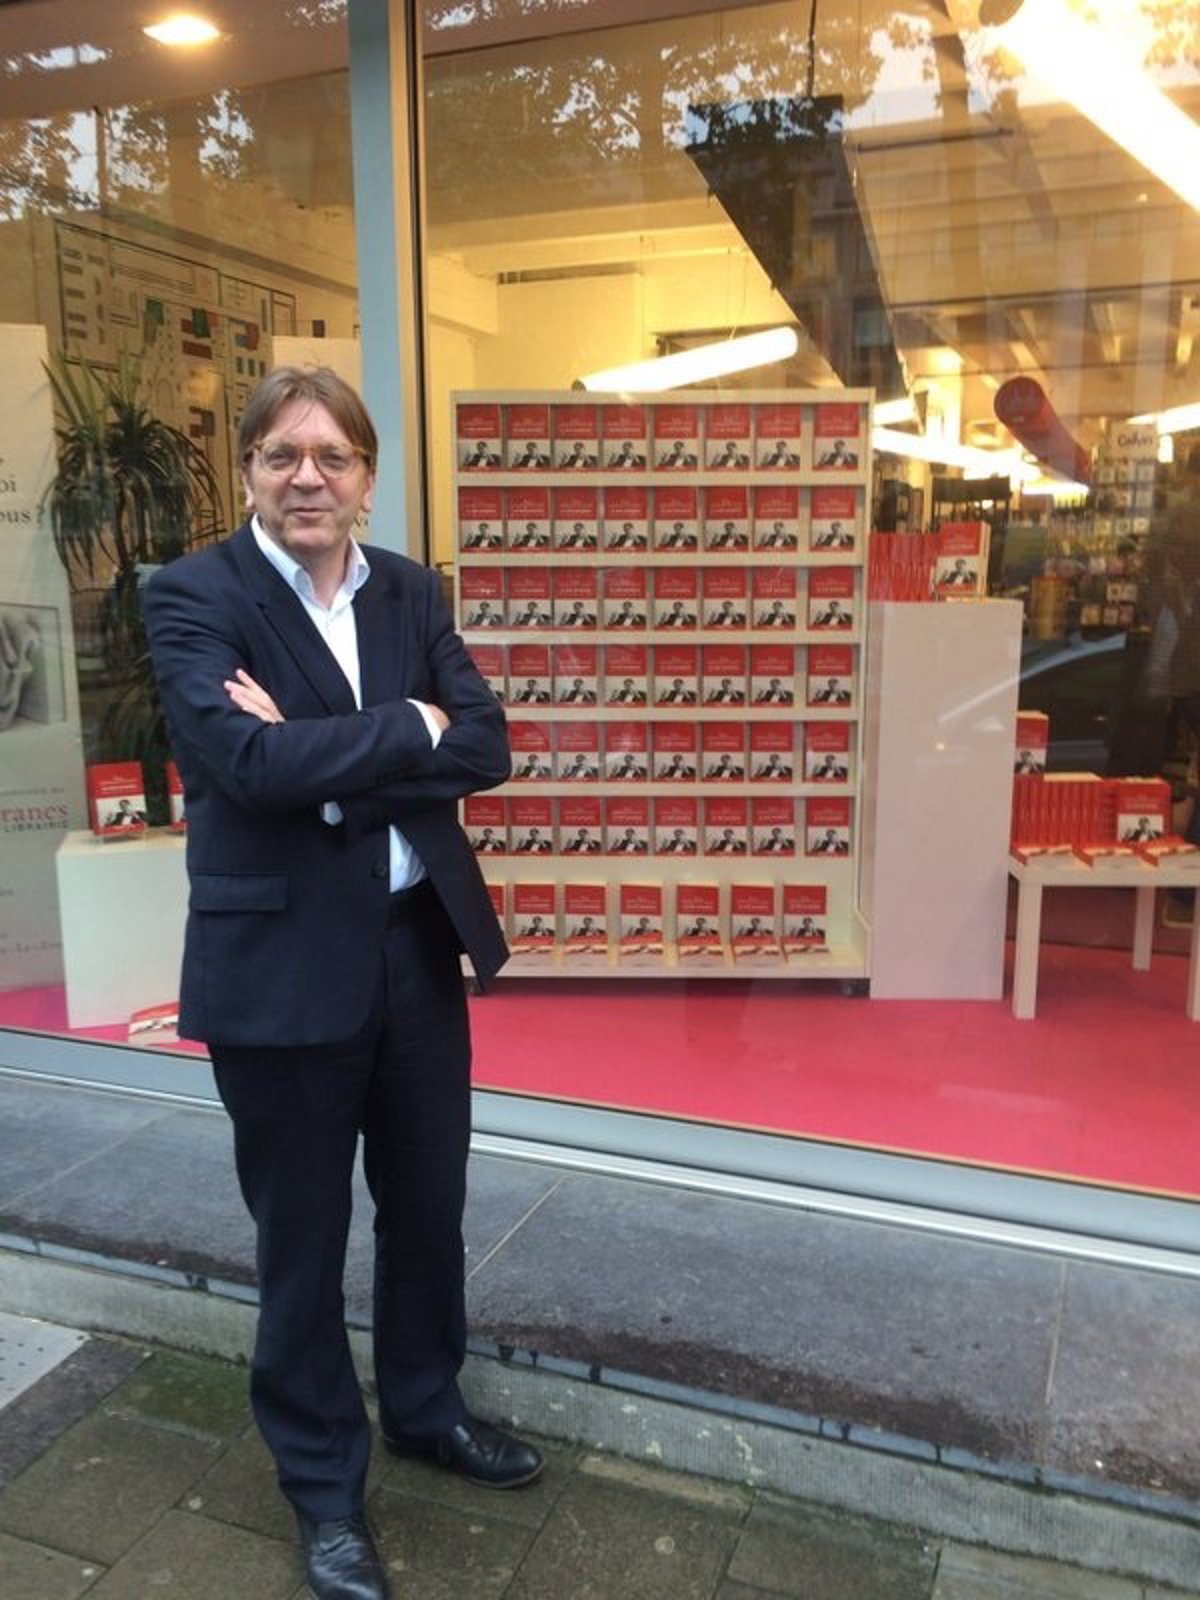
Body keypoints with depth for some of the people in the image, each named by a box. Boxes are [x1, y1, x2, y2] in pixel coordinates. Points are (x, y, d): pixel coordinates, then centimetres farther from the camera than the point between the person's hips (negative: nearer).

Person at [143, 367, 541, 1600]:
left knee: (428, 1206, 20)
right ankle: (324, 1485, 37)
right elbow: (250, 760, -24)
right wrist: (408, 731, -14)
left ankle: (426, 1408, 47)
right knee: (301, 1238, 13)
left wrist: (329, 761, -17)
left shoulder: (410, 591, 6)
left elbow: (485, 745, -5)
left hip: (419, 943, 5)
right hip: (282, 962, -4)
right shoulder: (193, 595, -8)